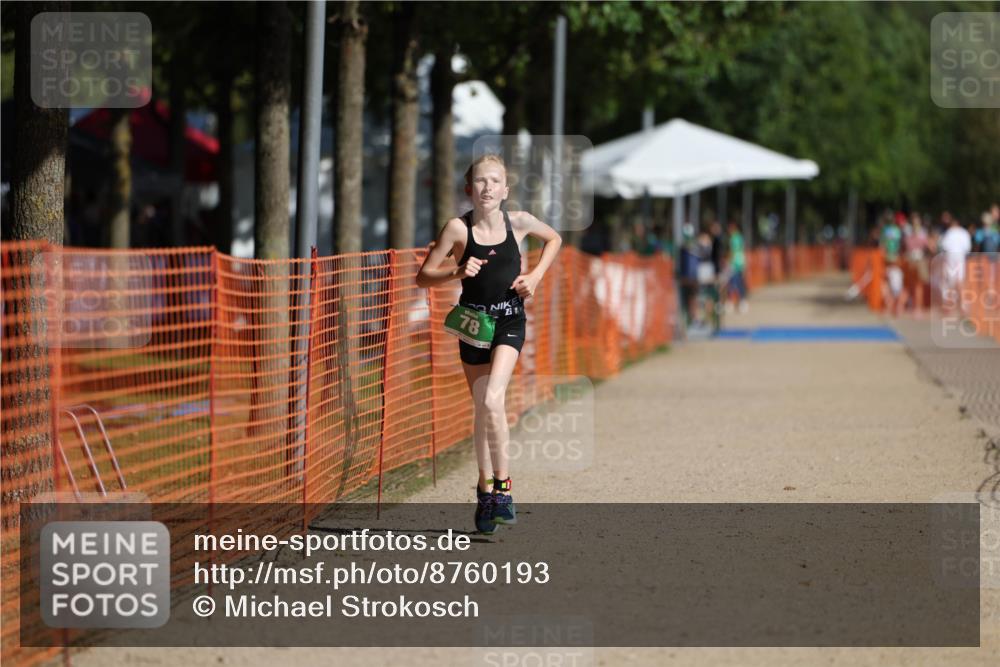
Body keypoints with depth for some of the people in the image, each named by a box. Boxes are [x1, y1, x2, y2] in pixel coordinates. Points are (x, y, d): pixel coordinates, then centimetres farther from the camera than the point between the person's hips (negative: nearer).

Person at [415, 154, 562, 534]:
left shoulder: (518, 221, -6)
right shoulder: (458, 228, -9)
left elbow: (554, 239, 16)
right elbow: (423, 277, -5)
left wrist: (536, 276, 1)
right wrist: (457, 272, -23)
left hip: (509, 321, -1)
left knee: (493, 399, -21)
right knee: (481, 409, 10)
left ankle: (502, 486, -14)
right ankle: (485, 488, 26)